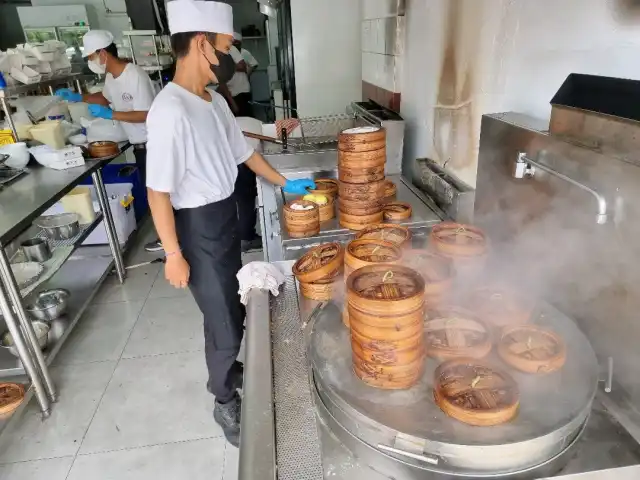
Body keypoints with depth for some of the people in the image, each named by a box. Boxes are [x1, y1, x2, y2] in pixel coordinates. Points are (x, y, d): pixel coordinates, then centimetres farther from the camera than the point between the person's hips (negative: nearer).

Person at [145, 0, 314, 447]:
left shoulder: (215, 101, 2)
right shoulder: (170, 111, -25)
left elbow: (243, 151, 16)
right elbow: (158, 192, -22)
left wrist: (286, 183, 20)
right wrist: (174, 255, -18)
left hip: (227, 216, 8)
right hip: (198, 228, -8)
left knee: (234, 309, 22)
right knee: (223, 321, 5)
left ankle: (230, 370, 47)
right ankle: (226, 403, 29)